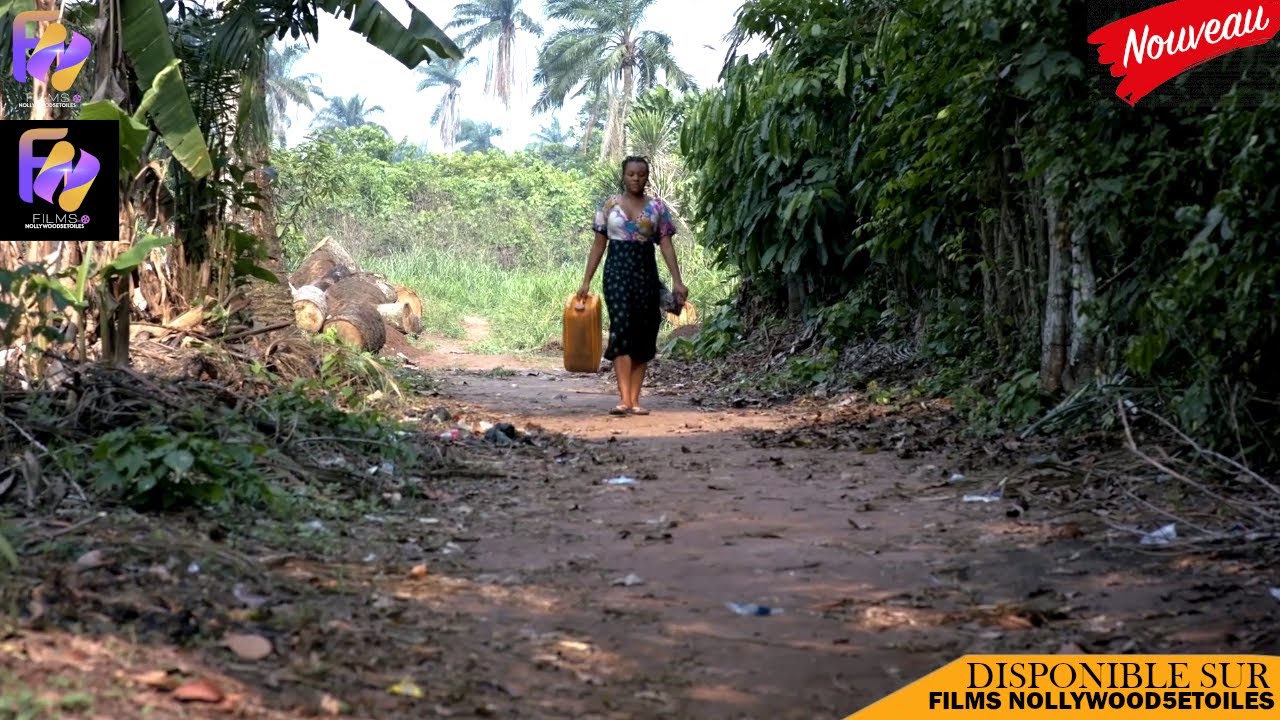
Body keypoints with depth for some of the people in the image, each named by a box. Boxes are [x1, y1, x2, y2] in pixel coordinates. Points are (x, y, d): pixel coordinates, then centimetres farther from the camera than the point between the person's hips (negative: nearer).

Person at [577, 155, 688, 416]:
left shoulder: (657, 207, 7)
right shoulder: (609, 205, 6)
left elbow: (666, 245, 3)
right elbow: (599, 244, 8)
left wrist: (677, 280, -6)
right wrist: (586, 281, 4)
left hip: (646, 272, 2)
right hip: (617, 270, -2)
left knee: (643, 334, 2)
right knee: (621, 329, -15)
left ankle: (635, 400, 7)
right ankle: (624, 399, -20)